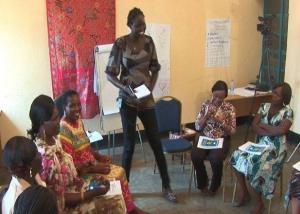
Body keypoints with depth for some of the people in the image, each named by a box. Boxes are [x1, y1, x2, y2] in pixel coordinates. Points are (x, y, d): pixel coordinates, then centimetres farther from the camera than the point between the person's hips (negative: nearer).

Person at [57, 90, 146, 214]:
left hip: (90, 164, 9)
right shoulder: (64, 129, -23)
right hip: (79, 173, -9)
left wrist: (99, 156, 1)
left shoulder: (78, 121, 5)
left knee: (120, 171, 3)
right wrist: (94, 168, -22)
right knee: (113, 180, -14)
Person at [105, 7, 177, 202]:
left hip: (147, 100, 3)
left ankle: (166, 186, 21)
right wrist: (126, 89, -21)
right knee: (129, 145, 3)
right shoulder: (120, 44, -8)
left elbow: (155, 69, 9)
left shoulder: (149, 41, 2)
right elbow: (110, 74, -6)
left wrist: (150, 88, -6)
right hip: (128, 101, -3)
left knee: (156, 143, 7)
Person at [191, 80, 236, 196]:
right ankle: (202, 183, 1)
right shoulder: (205, 104, 3)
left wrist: (221, 121, -19)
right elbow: (197, 127, 1)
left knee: (216, 159, -30)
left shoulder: (230, 108, -2)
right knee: (195, 156, -27)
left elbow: (232, 131, -4)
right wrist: (206, 116, -15)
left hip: (221, 139, -2)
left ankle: (214, 186, 0)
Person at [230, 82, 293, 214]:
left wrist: (262, 125, -11)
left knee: (258, 168, -29)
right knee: (237, 157, -14)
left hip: (276, 149, -6)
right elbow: (253, 126, -3)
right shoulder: (264, 106, 6)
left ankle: (259, 203, -6)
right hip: (260, 145, 6)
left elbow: (281, 130, -24)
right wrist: (271, 131, -17)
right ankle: (245, 194, 2)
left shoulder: (287, 111, -8)